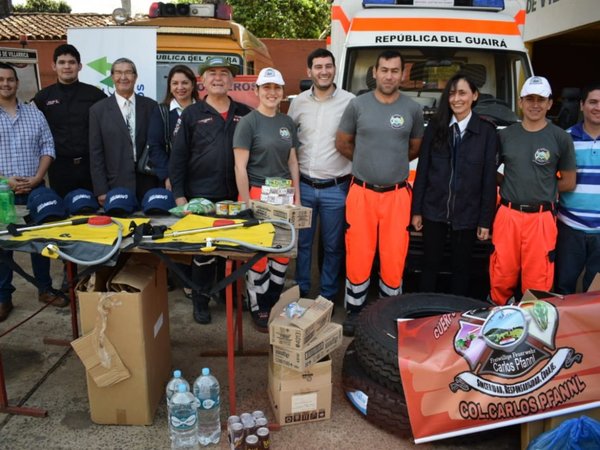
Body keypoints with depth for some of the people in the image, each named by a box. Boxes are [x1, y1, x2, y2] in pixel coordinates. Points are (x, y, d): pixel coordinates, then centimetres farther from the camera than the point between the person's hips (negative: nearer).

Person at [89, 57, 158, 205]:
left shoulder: (150, 106, 6)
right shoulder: (98, 110, 2)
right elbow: (96, 154, 1)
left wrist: (161, 181, 2)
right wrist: (101, 190, -5)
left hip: (147, 184, 1)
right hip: (116, 186, -1)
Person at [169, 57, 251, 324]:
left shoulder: (244, 113, 8)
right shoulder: (191, 114, 4)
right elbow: (178, 157, 1)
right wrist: (179, 194, -5)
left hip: (236, 196, 2)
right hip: (201, 196, -2)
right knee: (204, 250, 5)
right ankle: (200, 301, 21)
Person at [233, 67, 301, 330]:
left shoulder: (287, 122, 10)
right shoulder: (248, 122, -7)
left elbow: (292, 162, 14)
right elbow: (240, 167, -10)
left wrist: (297, 198, 9)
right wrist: (247, 204, -14)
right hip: (257, 194, -5)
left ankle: (274, 303, 27)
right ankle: (258, 309, 18)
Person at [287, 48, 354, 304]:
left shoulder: (349, 102, -5)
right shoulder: (299, 102, 5)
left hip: (335, 188, -2)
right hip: (303, 185, 3)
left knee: (333, 246, 8)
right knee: (301, 242, 12)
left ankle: (328, 295, 23)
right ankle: (301, 290, 27)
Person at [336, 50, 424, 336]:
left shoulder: (413, 110, 5)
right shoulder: (357, 105, 1)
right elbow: (342, 143, 11)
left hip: (396, 195, 1)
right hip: (361, 193, -1)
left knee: (394, 258, 2)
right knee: (358, 256, 2)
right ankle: (354, 312, 19)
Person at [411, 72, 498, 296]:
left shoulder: (487, 131, -3)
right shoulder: (435, 126, 1)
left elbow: (489, 178, -3)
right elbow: (422, 170, 2)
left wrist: (485, 220, -5)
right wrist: (416, 210, -1)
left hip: (467, 213, -1)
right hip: (434, 210, 1)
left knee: (461, 269, 13)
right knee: (430, 265, 11)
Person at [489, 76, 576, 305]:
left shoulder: (560, 138, 2)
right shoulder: (505, 135, 9)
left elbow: (569, 182, 8)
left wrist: (544, 189, 3)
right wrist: (510, 184, 3)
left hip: (541, 218, -2)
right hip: (507, 215, 2)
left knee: (537, 282, 2)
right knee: (501, 279, 6)